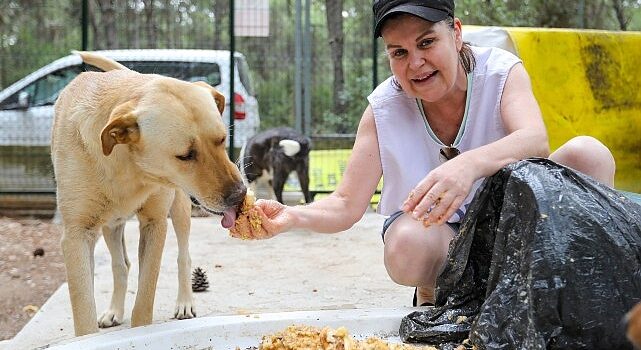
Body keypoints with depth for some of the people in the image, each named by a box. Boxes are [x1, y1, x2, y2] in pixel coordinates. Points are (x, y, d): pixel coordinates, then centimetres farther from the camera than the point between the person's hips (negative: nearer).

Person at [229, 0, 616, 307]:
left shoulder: (502, 71, -14)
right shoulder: (383, 108, -12)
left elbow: (536, 140, -35)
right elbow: (347, 205, -15)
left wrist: (469, 164, -57)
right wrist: (292, 216, -38)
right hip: (438, 235, 0)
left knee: (588, 153, -25)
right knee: (408, 245, -37)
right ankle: (435, 293, 0)